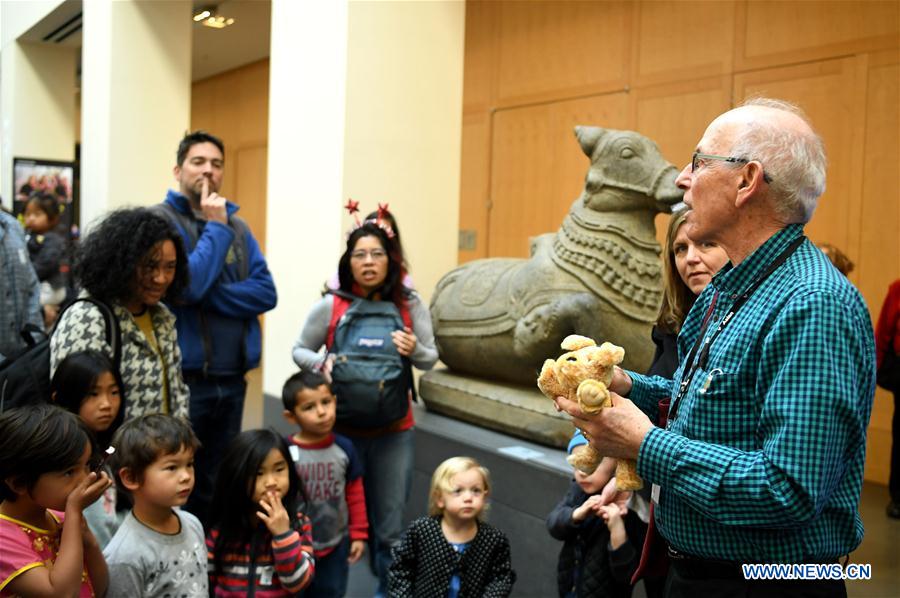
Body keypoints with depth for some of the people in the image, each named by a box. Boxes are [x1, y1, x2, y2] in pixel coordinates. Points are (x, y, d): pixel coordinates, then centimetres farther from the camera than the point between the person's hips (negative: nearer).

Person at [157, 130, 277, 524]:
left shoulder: (238, 226, 10)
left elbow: (266, 293, 0)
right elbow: (185, 285, -21)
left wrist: (208, 294, -13)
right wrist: (215, 227, -12)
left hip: (232, 379, 6)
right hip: (181, 378, -5)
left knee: (217, 488, 17)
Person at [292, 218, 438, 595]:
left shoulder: (410, 305, -3)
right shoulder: (330, 306, -6)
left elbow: (432, 358, 2)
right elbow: (299, 351, 3)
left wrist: (415, 350, -20)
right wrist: (322, 362, -18)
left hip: (394, 432, 1)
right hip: (341, 430, 0)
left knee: (390, 526, 9)